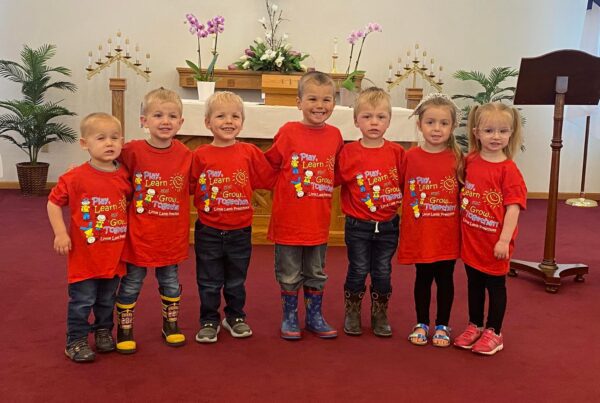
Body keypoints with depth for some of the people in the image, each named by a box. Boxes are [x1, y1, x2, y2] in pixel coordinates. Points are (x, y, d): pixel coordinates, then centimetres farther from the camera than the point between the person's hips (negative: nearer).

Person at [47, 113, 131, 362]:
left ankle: (104, 332, 38)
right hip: (85, 254, -4)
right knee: (82, 300, 3)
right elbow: (53, 203, -6)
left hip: (114, 254, 4)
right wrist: (60, 233, -12)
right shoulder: (76, 178, -15)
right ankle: (76, 341, 18)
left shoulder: (125, 176, -3)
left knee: (107, 299, 19)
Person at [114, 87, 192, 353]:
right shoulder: (133, 151, -14)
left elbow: (191, 188, 8)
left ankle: (171, 325, 36)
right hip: (139, 234, -3)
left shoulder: (185, 154, -5)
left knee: (170, 281, 19)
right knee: (131, 283, 10)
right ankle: (124, 329, 26)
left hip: (172, 235, 3)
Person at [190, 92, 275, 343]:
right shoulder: (200, 155, -7)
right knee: (209, 282, 11)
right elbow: (188, 187, -2)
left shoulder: (250, 152, -4)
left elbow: (268, 179, 2)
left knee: (236, 280, 18)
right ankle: (209, 321, 27)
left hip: (240, 230, 1)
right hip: (208, 230, -1)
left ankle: (235, 317, 36)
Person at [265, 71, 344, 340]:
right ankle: (289, 317, 26)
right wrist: (285, 186, -4)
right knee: (289, 274, 10)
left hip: (319, 219, 3)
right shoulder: (288, 132, -10)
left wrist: (324, 185, 5)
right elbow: (269, 166, -2)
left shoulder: (335, 136, 1)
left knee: (316, 273, 16)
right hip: (289, 219, -3)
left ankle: (315, 317, 30)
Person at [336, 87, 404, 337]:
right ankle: (351, 314, 25)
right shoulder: (348, 152, -7)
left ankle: (380, 315, 28)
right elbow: (335, 180, -3)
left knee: (382, 272, 11)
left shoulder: (397, 152, -3)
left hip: (388, 225, 2)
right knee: (358, 271, 7)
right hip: (357, 225, -1)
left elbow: (405, 182, 4)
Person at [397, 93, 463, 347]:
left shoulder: (457, 159, -4)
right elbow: (401, 190, 4)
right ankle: (421, 324, 28)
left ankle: (442, 326, 26)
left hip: (448, 233, 0)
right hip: (419, 231, 0)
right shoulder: (410, 157, -4)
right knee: (423, 277, 12)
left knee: (445, 278, 9)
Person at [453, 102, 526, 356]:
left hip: (495, 242, -5)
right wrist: (462, 228, 8)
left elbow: (513, 208, -17)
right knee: (474, 283, 18)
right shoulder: (470, 162, 1)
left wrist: (504, 240, -21)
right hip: (471, 239, 5)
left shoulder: (508, 170, -14)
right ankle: (474, 326, 34)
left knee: (495, 285, 10)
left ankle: (493, 332, 24)